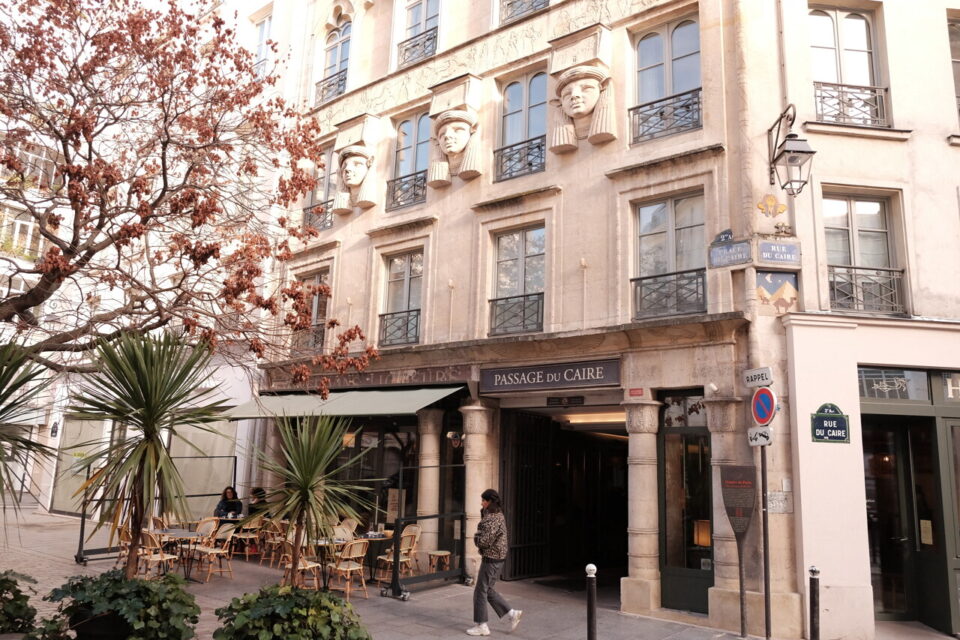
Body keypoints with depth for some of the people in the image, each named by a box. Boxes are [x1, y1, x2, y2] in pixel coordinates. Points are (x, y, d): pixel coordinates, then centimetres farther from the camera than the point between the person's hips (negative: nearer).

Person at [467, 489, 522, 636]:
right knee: (488, 590, 18)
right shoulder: (495, 515, 11)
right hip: (495, 558, 10)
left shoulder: (495, 519, -21)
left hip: (491, 559, -10)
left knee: (480, 591, 2)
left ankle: (481, 626, 12)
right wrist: (480, 537, -5)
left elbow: (484, 541, -24)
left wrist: (477, 537, -5)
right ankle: (512, 613, 19)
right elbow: (480, 534, 15)